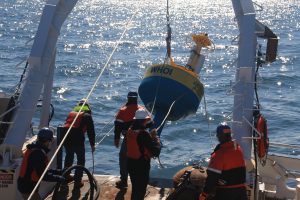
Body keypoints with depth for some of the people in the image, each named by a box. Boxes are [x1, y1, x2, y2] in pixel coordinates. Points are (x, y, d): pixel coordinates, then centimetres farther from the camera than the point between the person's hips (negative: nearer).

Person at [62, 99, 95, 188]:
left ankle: (66, 176, 39)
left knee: (69, 156, 27)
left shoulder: (71, 113, 23)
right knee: (81, 159, 9)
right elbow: (91, 131, 7)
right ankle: (77, 181, 5)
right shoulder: (87, 115, 10)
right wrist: (92, 144, 15)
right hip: (77, 138, -5)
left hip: (66, 137, 5)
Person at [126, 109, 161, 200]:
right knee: (140, 190, 8)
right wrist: (155, 137, -11)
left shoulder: (130, 130, -3)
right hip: (141, 166, -7)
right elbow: (156, 151, -26)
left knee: (135, 188, 24)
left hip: (130, 163, 7)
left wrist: (150, 136, 2)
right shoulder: (143, 134, -26)